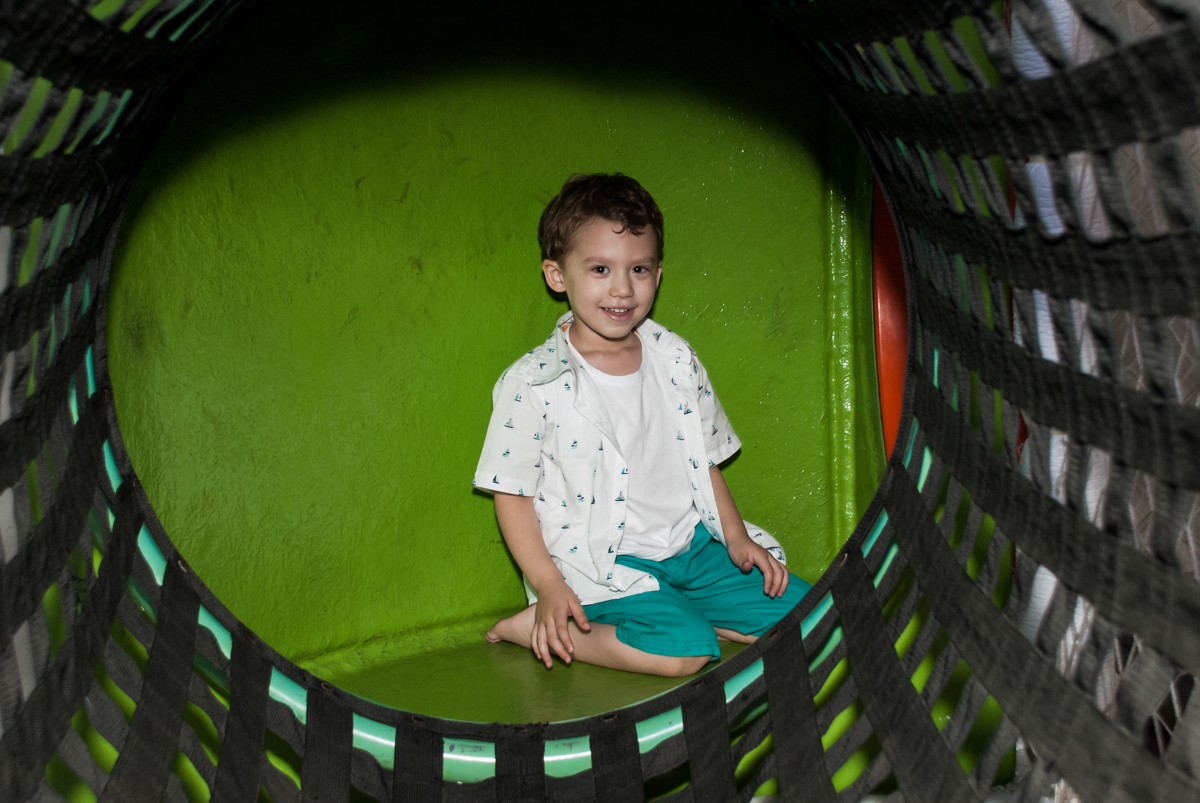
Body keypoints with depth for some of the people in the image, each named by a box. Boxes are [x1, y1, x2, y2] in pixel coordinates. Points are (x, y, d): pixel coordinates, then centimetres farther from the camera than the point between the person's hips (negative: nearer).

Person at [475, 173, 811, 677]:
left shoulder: (676, 360, 5)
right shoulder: (532, 384, -11)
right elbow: (512, 493, -7)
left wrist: (736, 536, 4)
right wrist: (548, 586, -16)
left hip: (689, 546, 7)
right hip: (599, 566, -7)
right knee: (685, 649, -28)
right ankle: (544, 627, -7)